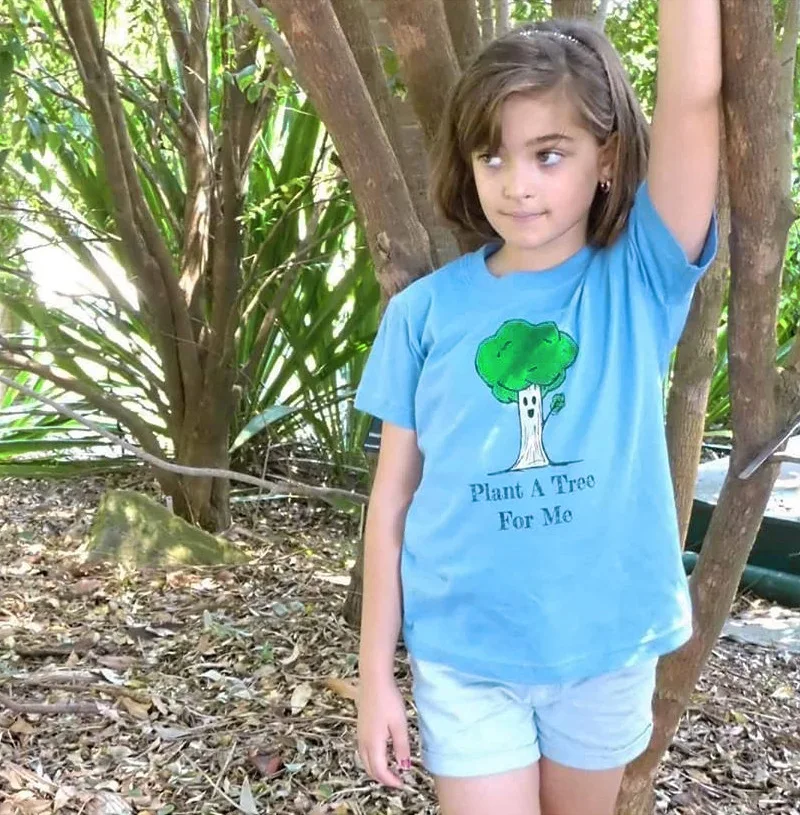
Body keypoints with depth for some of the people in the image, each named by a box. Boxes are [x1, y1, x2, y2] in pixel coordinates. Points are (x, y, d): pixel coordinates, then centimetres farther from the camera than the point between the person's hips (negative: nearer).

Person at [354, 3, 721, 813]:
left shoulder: (639, 279, -8)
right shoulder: (425, 310, -7)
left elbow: (691, 100, -21)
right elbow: (392, 496, -3)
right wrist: (375, 670, 0)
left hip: (607, 647, 1)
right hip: (465, 655, 0)